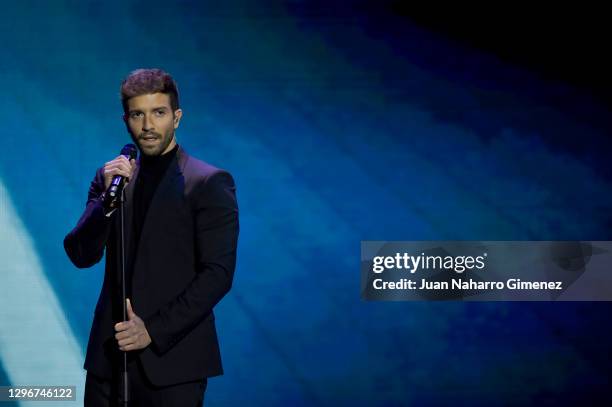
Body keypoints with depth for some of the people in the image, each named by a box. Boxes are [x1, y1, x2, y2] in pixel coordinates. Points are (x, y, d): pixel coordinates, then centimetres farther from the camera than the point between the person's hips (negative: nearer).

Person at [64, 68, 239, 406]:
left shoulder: (210, 183, -3)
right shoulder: (111, 177, 11)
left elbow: (218, 274, -9)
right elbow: (80, 256, 4)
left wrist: (154, 330, -14)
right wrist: (107, 197, -11)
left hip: (173, 358, -4)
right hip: (109, 354, 4)